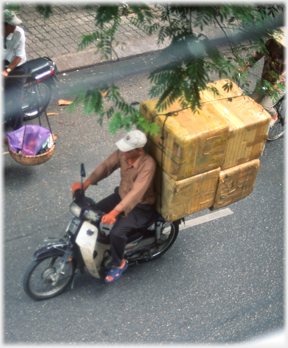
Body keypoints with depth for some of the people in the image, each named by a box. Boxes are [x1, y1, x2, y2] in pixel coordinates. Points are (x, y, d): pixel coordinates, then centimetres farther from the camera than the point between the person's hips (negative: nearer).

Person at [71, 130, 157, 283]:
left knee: (117, 232, -24)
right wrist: (86, 183, -24)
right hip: (122, 194, 7)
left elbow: (136, 193, -40)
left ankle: (119, 264, 4)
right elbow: (106, 166, -10)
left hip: (141, 206, -7)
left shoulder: (148, 164, -33)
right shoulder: (122, 153, -12)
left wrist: (114, 212, -49)